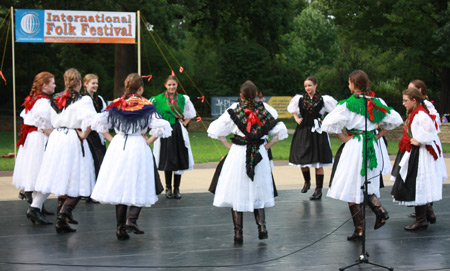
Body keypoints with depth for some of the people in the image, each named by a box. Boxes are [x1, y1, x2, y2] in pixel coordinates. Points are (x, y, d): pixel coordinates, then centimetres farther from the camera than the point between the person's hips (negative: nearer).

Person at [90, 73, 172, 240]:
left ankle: (120, 227, 10)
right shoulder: (146, 106, -5)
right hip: (138, 147, -3)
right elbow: (160, 126, -14)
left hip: (118, 146, 4)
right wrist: (149, 140, -1)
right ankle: (131, 219, -14)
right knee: (139, 186, 5)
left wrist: (110, 138, 12)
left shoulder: (116, 105, 3)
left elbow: (98, 122, 4)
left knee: (119, 186, 10)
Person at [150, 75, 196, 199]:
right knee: (167, 160, 0)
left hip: (178, 132, 2)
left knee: (179, 160, 1)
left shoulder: (183, 99, 5)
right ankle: (168, 188, 10)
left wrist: (184, 123, 6)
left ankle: (177, 188, 10)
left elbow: (191, 113, 18)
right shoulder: (158, 99, -3)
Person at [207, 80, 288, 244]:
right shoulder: (265, 109, 0)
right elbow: (280, 131, 2)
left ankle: (238, 234, 3)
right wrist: (266, 146, 6)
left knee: (237, 194, 4)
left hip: (238, 154, -2)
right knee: (258, 192, 15)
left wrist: (228, 145, 1)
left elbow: (215, 130, -5)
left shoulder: (234, 110, -5)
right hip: (260, 156, 2)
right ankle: (262, 227, 1)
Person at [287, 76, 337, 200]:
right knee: (301, 159, 7)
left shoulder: (323, 99, -5)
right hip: (303, 131, 3)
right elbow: (292, 109, 24)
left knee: (318, 162, -2)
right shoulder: (300, 99, 5)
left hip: (317, 132, -3)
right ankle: (307, 182, 35)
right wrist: (297, 119, 10)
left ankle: (319, 190, 5)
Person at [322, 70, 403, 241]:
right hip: (373, 147, 5)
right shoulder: (376, 102, 5)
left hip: (354, 147, -5)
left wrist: (343, 138, -7)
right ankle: (379, 209, -6)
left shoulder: (347, 104, -10)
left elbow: (328, 124, -17)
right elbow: (395, 119, 12)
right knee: (368, 185, 20)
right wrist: (378, 135, 12)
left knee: (351, 188, 2)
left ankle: (359, 229, 2)